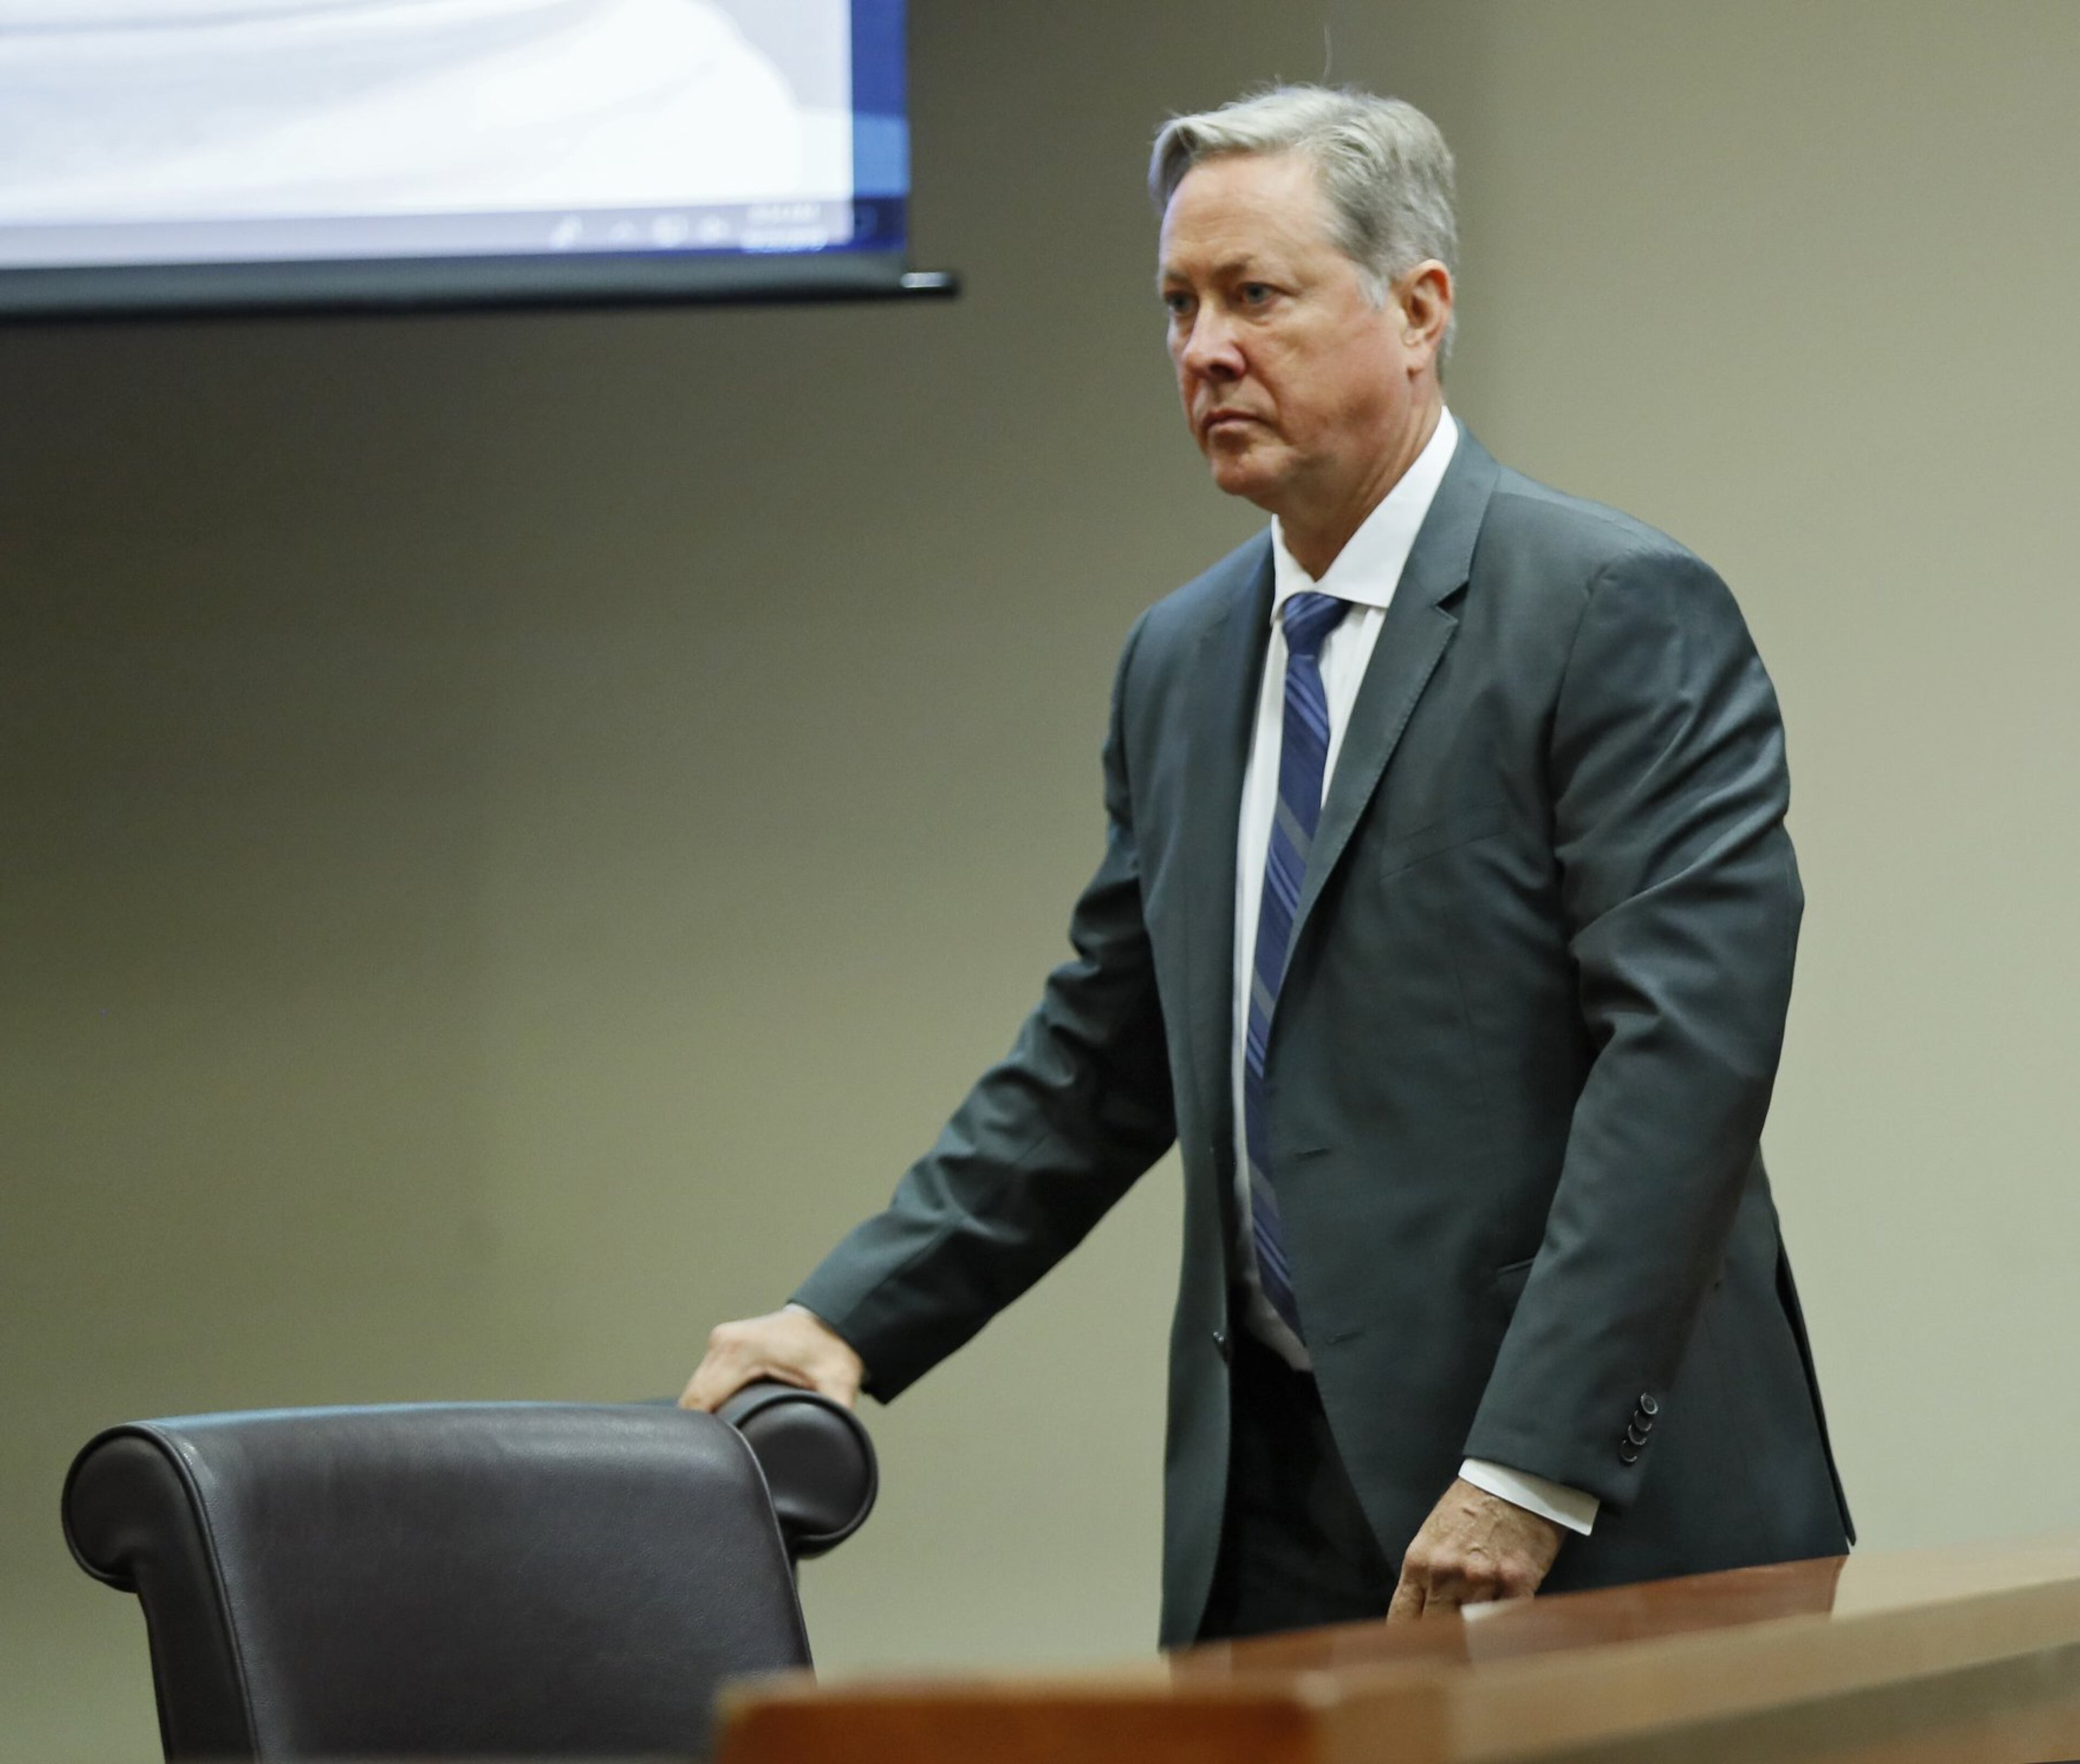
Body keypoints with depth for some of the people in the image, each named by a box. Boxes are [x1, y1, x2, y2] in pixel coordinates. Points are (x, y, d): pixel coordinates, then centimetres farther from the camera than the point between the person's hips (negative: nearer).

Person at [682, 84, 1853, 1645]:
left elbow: (1686, 1044, -17)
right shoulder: (1180, 661, 15)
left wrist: (1533, 1472, -22)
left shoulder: (1621, 614, -9)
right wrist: (850, 1321, 7)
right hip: (1278, 1505, 6)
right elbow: (1098, 1063, 20)